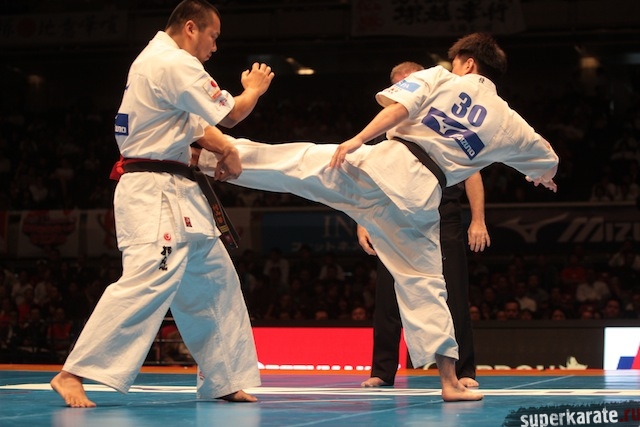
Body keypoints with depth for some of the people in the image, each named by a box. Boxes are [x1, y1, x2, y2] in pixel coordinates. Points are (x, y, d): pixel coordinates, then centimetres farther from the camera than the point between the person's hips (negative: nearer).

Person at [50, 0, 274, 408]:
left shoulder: (158, 61, 18)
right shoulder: (175, 64, -15)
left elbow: (192, 124, 22)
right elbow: (229, 114, -11)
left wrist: (222, 150, 4)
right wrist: (254, 89, 9)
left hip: (178, 193, 11)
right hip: (154, 193, -11)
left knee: (214, 282, 13)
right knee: (147, 280, -22)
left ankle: (224, 381, 19)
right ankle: (73, 375, -23)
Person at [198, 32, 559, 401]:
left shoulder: (439, 78, 11)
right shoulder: (507, 121, 19)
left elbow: (399, 106, -7)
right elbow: (548, 159, 34)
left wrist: (359, 139, -13)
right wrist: (543, 177, 56)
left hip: (385, 164, -2)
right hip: (419, 196, 3)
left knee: (297, 164, 0)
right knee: (424, 281, 9)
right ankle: (450, 381, 7)